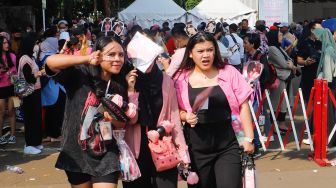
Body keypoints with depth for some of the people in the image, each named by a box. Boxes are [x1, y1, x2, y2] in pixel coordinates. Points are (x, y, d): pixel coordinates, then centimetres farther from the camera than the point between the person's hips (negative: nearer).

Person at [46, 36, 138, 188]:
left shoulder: (121, 85, 0)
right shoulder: (80, 75, -10)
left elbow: (122, 124, 1)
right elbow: (51, 62, -26)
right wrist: (87, 59, -25)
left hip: (107, 156, 1)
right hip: (77, 153, -1)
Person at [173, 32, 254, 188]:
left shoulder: (229, 73, 0)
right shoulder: (181, 78, 2)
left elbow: (243, 105, 1)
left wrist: (248, 138, -4)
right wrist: (185, 116, -12)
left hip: (227, 145, -1)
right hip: (196, 147, 1)